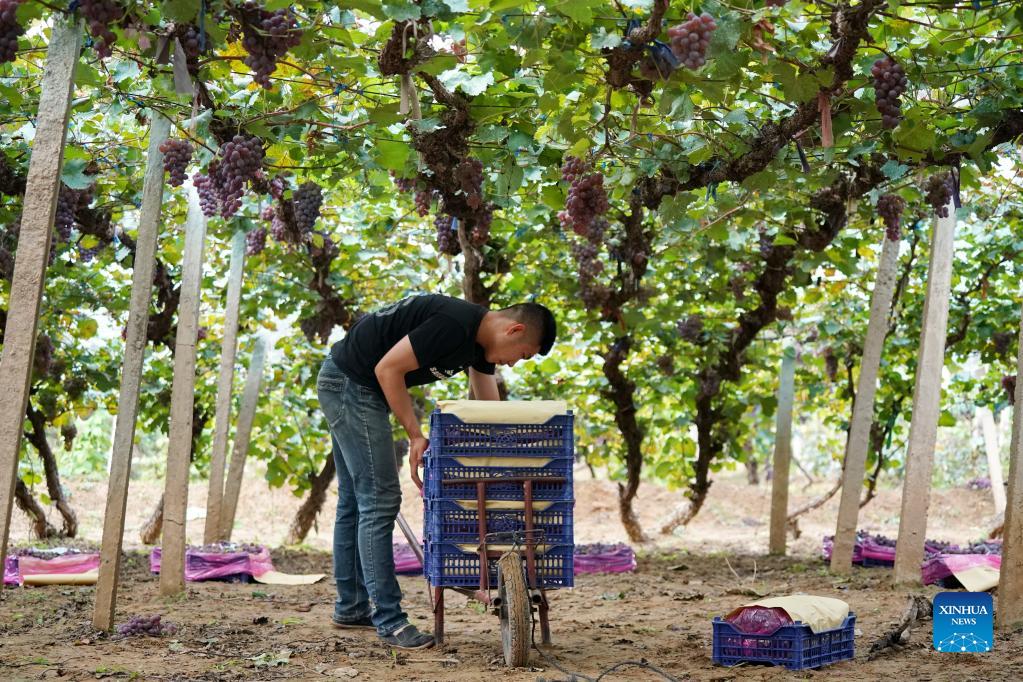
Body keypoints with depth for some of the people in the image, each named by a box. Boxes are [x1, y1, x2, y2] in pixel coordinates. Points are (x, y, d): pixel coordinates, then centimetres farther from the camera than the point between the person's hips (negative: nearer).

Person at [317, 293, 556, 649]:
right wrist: (416, 436, -18)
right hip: (350, 383, -11)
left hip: (345, 385, 11)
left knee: (355, 501, 16)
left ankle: (351, 608, 26)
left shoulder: (480, 339, 6)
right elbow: (388, 368, -24)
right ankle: (389, 621, -5)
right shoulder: (454, 325, -25)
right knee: (380, 501, -9)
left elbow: (489, 408, 15)